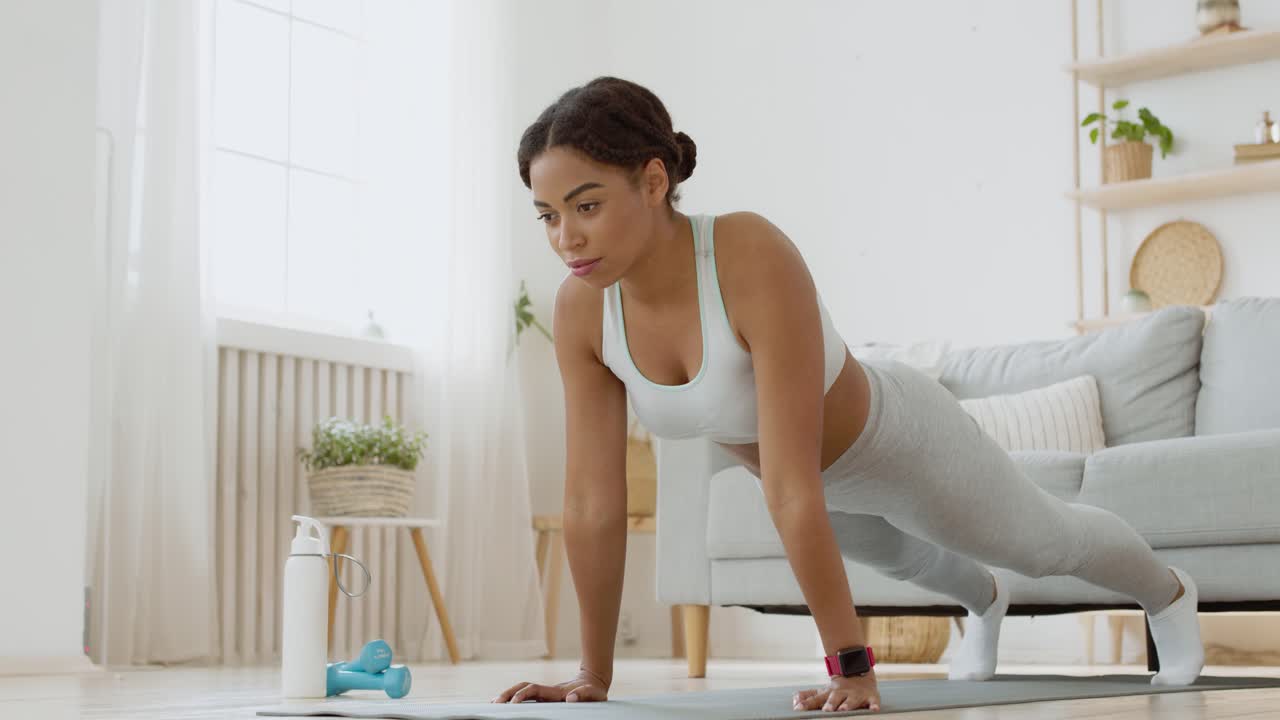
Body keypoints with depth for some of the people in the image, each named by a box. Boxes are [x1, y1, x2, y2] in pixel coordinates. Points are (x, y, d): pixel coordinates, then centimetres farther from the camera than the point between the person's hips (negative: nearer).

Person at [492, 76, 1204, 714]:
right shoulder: (580, 308, -27)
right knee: (896, 555, 37)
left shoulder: (755, 259, -45)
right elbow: (593, 501, -21)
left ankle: (1167, 592, 59)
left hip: (900, 442, -5)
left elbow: (792, 491, -46)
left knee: (1046, 542, 25)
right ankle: (986, 599, 73)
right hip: (814, 475, 5)